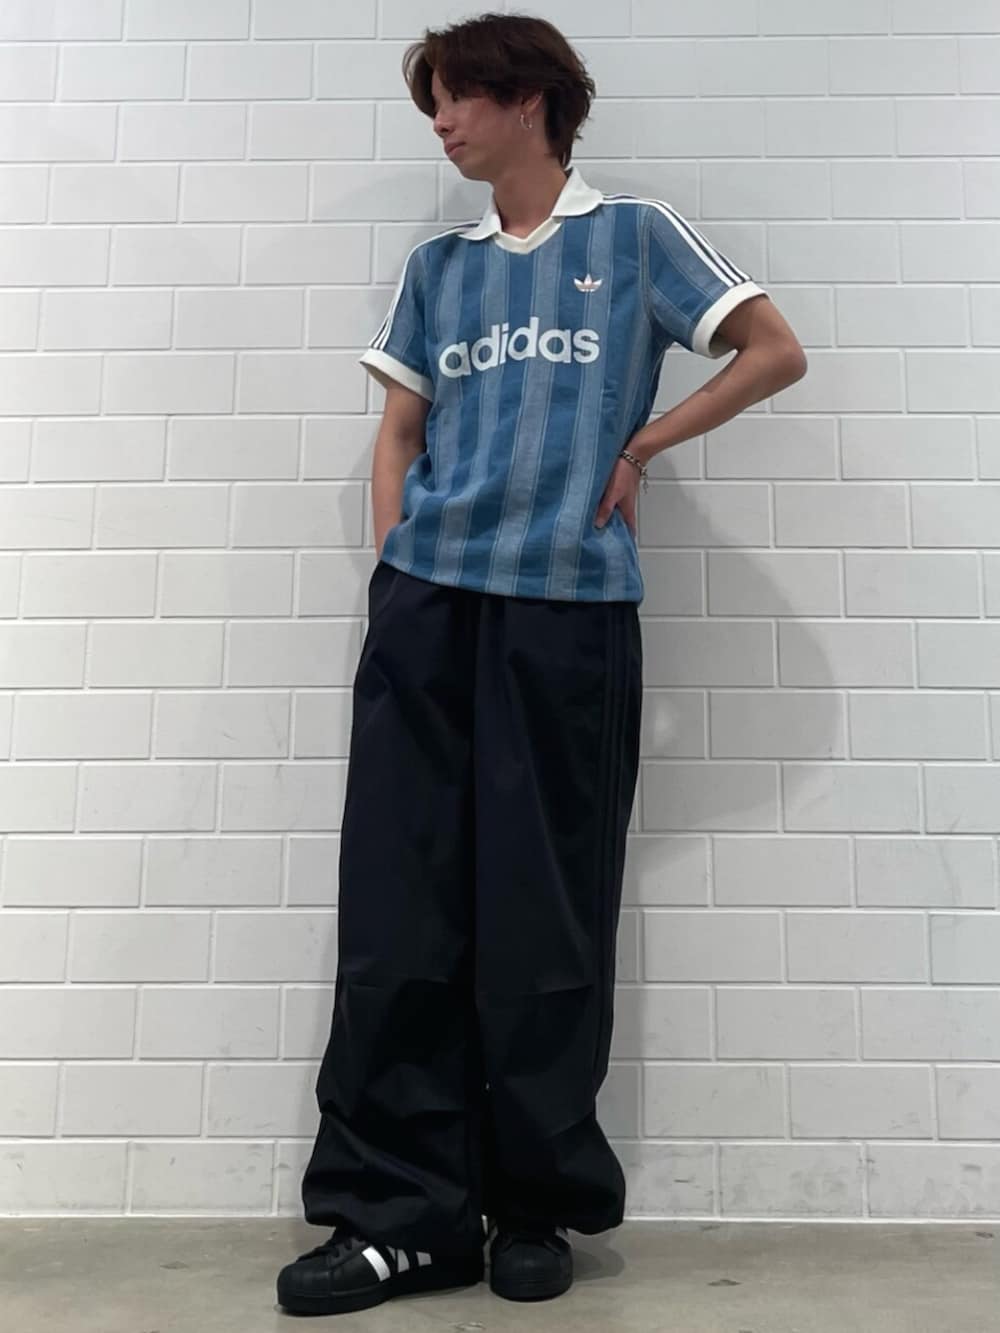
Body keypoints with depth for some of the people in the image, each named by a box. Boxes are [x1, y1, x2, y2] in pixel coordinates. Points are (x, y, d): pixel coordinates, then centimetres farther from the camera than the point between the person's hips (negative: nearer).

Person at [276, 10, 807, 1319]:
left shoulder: (635, 235, 10)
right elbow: (399, 435, 17)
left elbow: (777, 352, 6)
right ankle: (402, 1210, 10)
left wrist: (641, 445, 2)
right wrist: (394, 575, 3)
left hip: (571, 608, -3)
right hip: (427, 602, 4)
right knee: (397, 906, -1)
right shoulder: (436, 267, 20)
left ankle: (540, 1206, 18)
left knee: (547, 917, 1)